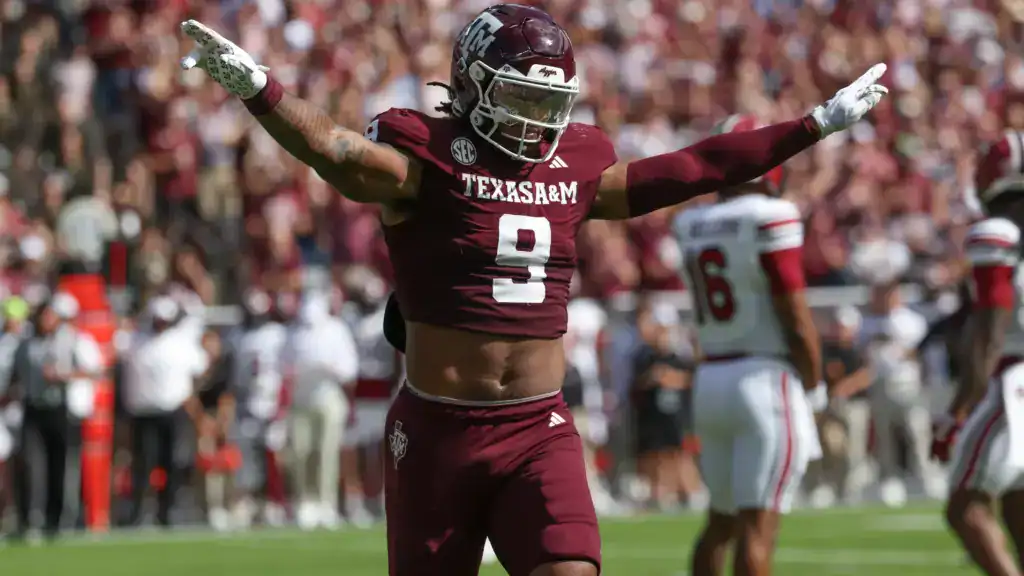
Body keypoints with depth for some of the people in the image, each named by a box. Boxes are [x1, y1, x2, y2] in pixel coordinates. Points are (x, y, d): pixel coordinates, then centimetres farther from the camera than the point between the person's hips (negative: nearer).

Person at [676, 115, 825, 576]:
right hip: (765, 380, -7)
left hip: (710, 380, 7)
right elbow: (795, 318, -11)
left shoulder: (691, 226, 8)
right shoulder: (770, 219, -11)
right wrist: (814, 387, 1)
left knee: (722, 521, 17)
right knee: (758, 525, -7)